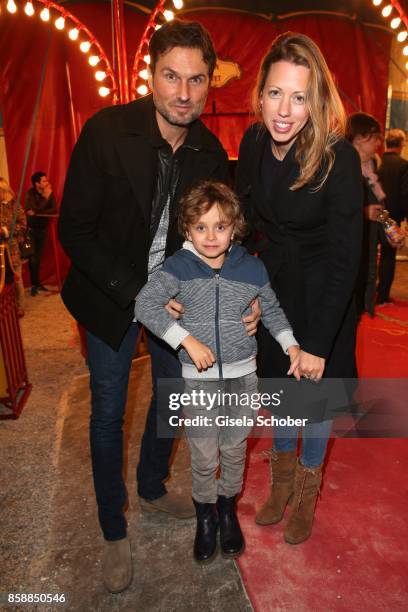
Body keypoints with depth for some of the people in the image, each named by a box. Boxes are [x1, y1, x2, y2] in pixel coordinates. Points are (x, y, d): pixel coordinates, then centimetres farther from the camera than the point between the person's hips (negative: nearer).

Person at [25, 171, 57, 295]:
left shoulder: (50, 193, -2)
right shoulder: (30, 193, -12)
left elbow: (54, 210, -12)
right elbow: (35, 210, -24)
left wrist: (37, 213, -20)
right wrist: (46, 197, -24)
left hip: (43, 228, 4)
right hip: (31, 229, -4)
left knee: (38, 257, 8)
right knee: (32, 257, -4)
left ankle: (37, 283, 17)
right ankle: (34, 284, 3)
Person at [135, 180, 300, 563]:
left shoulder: (251, 268, -3)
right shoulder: (179, 266, -11)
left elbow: (271, 310, 12)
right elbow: (145, 305, -20)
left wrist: (291, 345, 2)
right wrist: (188, 340, -25)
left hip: (243, 376, 2)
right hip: (199, 380, -2)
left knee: (234, 452, 18)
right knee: (204, 459, 10)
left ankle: (228, 510, 43)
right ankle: (205, 517, 37)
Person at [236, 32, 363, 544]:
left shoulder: (338, 158, -25)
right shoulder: (253, 143, -11)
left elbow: (345, 257, -23)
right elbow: (246, 219, 2)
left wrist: (318, 343, -23)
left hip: (322, 294, -4)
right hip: (273, 285, 4)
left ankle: (307, 493, 38)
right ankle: (281, 482, 43)